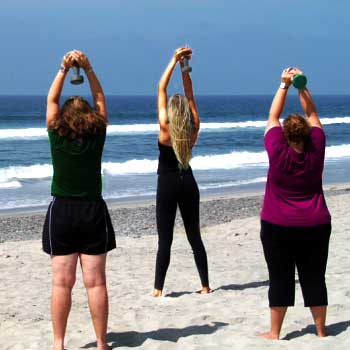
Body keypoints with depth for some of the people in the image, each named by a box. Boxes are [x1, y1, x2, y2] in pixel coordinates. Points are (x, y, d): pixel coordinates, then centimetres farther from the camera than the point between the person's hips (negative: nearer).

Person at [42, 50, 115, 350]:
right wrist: (88, 69, 4)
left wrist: (64, 69, 7)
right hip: (93, 213, 0)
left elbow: (52, 100, 7)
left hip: (61, 213, 0)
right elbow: (100, 100, 7)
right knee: (96, 282, 2)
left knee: (62, 282, 2)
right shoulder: (97, 137, -5)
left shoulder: (56, 137, -6)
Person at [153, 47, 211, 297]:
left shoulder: (166, 128, -11)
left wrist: (175, 60, -7)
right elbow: (190, 95, 6)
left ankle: (158, 289, -3)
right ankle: (205, 285, 14)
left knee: (165, 239, -3)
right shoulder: (193, 128, -2)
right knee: (194, 236, 11)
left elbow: (162, 89, -8)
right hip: (188, 183, 4)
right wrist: (185, 66, 0)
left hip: (167, 184, -4)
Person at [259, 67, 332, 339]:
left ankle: (275, 333, 9)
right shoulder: (316, 151, -7)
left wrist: (285, 85, 2)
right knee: (314, 279, 9)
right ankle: (321, 331, 15)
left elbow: (273, 117, -2)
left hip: (279, 227, -2)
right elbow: (312, 115, 5)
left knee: (281, 280, 3)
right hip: (316, 227, 2)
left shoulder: (278, 153, -14)